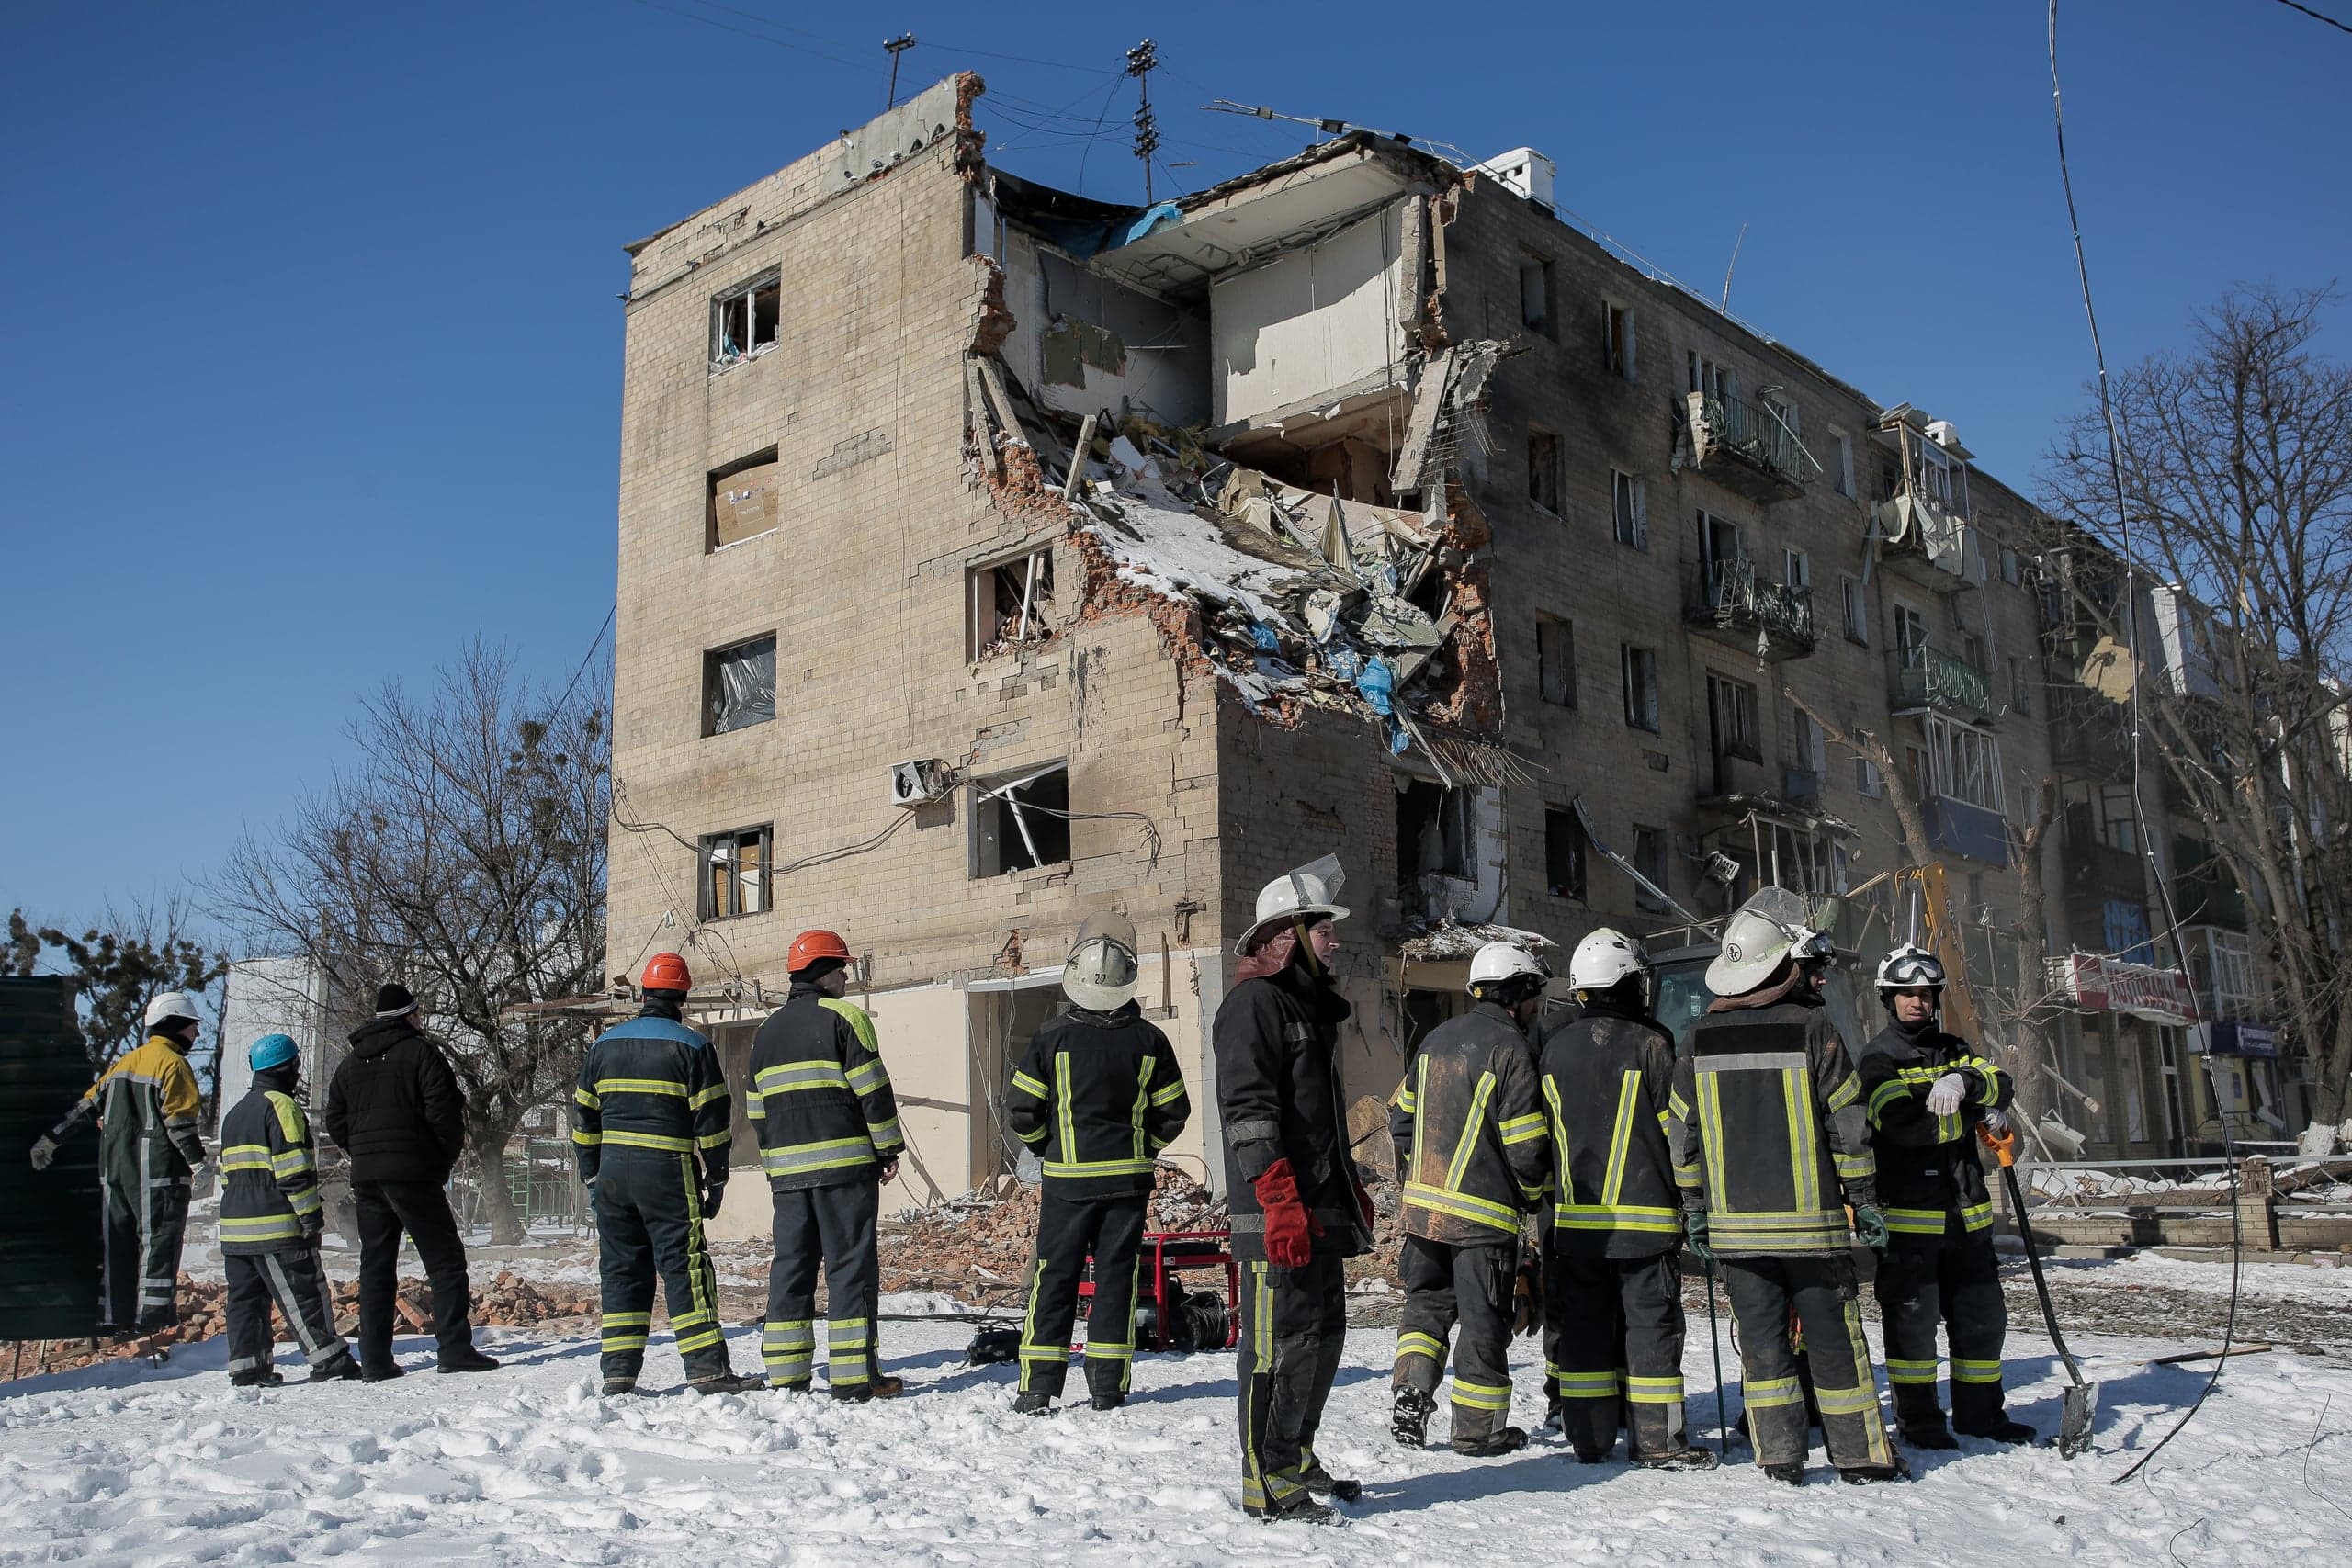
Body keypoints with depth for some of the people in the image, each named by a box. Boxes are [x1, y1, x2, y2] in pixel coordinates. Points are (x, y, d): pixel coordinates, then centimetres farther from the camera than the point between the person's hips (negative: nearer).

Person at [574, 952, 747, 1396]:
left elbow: (583, 1116, 14)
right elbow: (713, 1118, -5)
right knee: (685, 1270, -3)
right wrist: (715, 1180, 3)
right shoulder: (691, 1046, -3)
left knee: (621, 1270, 10)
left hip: (613, 1174, 4)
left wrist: (592, 1177, 20)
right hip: (669, 1174, -4)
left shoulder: (605, 1044, 11)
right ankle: (707, 1368, -6)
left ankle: (618, 1372, 9)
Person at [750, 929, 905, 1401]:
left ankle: (786, 1375, 10)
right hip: (844, 1164, -6)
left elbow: (757, 1108, 20)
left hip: (787, 1168, 6)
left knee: (790, 1265, 10)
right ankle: (854, 1375, -3)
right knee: (851, 1264, -3)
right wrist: (889, 1148, -2)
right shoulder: (843, 1017, -4)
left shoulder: (767, 1030, 17)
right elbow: (873, 1090, -9)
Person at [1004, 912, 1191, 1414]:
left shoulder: (1053, 1038, -8)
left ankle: (1039, 1386, 6)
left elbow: (1020, 1109, -4)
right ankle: (1109, 1386, 10)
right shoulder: (1149, 1040, -2)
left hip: (1067, 1178, -1)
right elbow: (1173, 1111, 5)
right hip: (1129, 1179, 2)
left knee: (1054, 1277, 6)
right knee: (1116, 1277, 8)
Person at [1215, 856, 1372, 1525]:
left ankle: (1296, 1460, 28)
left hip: (1321, 1210, 10)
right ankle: (1267, 1482, 5)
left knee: (1323, 1334, 15)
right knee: (1281, 1342, -5)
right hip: (1278, 1217, -10)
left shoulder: (1310, 1004, 20)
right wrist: (1280, 1201, -24)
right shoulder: (1254, 1002, -12)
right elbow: (1248, 1111, -19)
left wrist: (1352, 1188, 25)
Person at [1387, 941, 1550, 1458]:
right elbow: (1525, 1143, -14)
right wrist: (1533, 1196, 5)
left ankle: (1409, 1393, 4)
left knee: (1427, 1302, 19)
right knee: (1484, 1319, 5)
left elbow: (1402, 1117, 16)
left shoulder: (1436, 1039, 11)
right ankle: (1478, 1429, 13)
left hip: (1422, 1204, 6)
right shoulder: (1510, 1048, -12)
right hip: (1483, 1212, -6)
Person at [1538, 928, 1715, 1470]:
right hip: (1645, 1215, -4)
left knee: (1582, 1324, 9)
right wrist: (1694, 1201, 6)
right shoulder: (1650, 1044, -8)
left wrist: (1544, 1202, 20)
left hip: (1574, 1218, 4)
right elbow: (1677, 1129, -5)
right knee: (1651, 1322, 2)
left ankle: (1589, 1436, 14)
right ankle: (1658, 1440, 4)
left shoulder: (1553, 1046, 6)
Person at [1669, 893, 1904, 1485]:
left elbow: (1683, 1133, 7)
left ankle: (1779, 1456, 10)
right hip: (1810, 1219, -3)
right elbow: (1847, 1126, -5)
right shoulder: (1813, 1028, -8)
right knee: (1833, 1334, 7)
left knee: (1760, 1336, 8)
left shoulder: (1700, 1036, 3)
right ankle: (1860, 1453, 15)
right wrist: (1865, 1201, 4)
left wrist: (1694, 1208, 15)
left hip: (1733, 1219, 3)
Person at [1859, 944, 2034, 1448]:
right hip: (1908, 1211, -6)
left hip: (1965, 1210, 6)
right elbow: (1903, 1123, -19)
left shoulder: (1952, 1050, 15)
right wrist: (1974, 1115, -11)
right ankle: (1917, 1419, 11)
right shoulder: (1879, 1057, -3)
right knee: (1912, 1317, -1)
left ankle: (1980, 1411, 27)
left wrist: (1963, 1081, -25)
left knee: (1982, 1314, 12)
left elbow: (2001, 1085, -3)